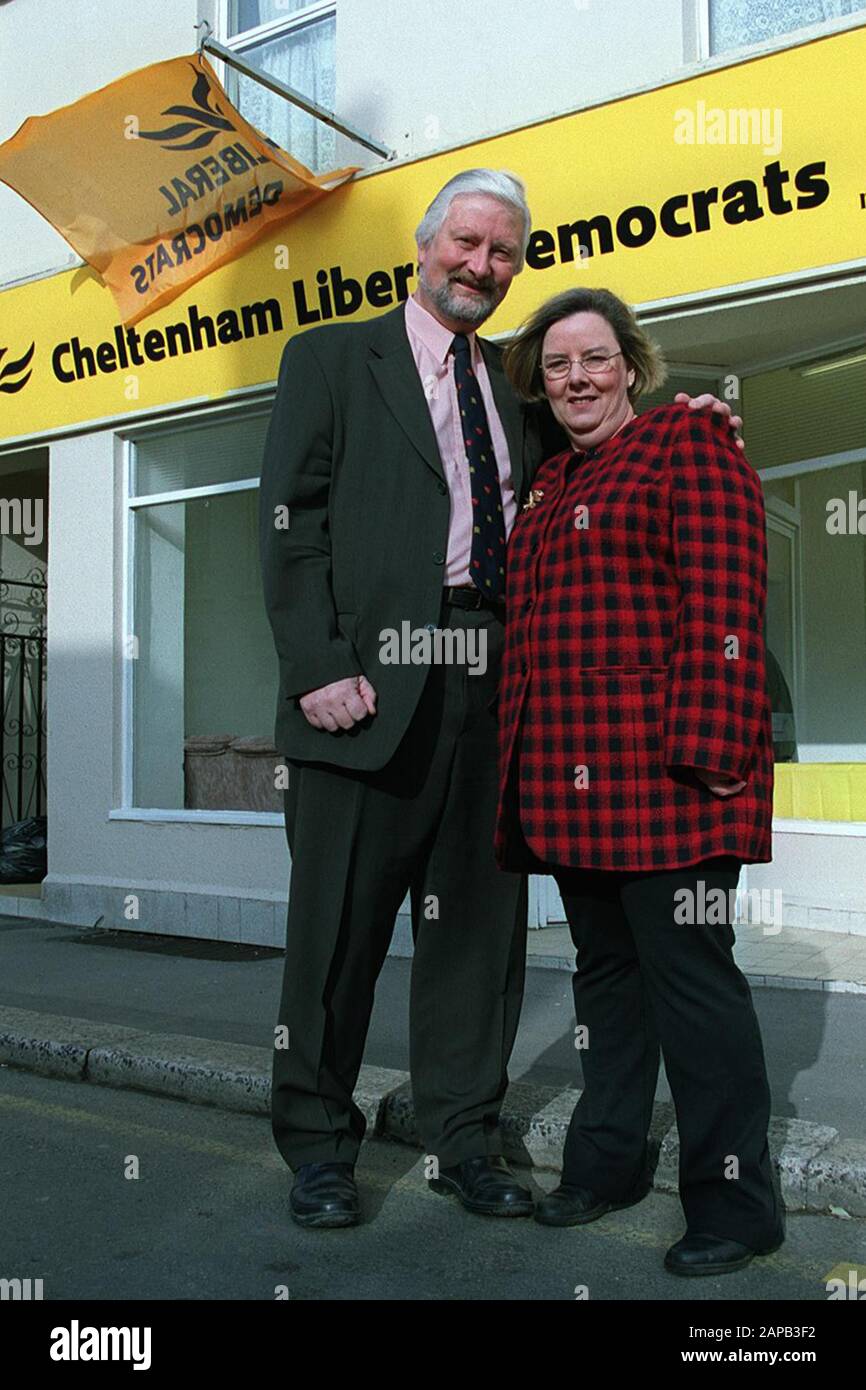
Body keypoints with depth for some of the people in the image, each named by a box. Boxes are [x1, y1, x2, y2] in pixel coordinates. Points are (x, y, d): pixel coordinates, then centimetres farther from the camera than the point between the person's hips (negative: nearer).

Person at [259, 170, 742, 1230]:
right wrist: (317, 667, -12)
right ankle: (318, 1146, 21)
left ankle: (464, 1139, 24)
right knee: (340, 918, 3)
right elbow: (291, 524, -1)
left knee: (479, 918, 9)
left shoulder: (515, 383, 20)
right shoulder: (330, 359, 8)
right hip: (375, 680, -4)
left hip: (496, 681, 4)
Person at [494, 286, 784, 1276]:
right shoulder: (551, 485, 22)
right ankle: (609, 1160, 30)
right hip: (569, 778, 8)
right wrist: (528, 765, 17)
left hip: (661, 775, -8)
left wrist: (706, 752, -20)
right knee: (605, 969, 16)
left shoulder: (686, 444, -1)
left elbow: (723, 610, -12)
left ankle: (735, 1204, 14)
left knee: (689, 978, -2)